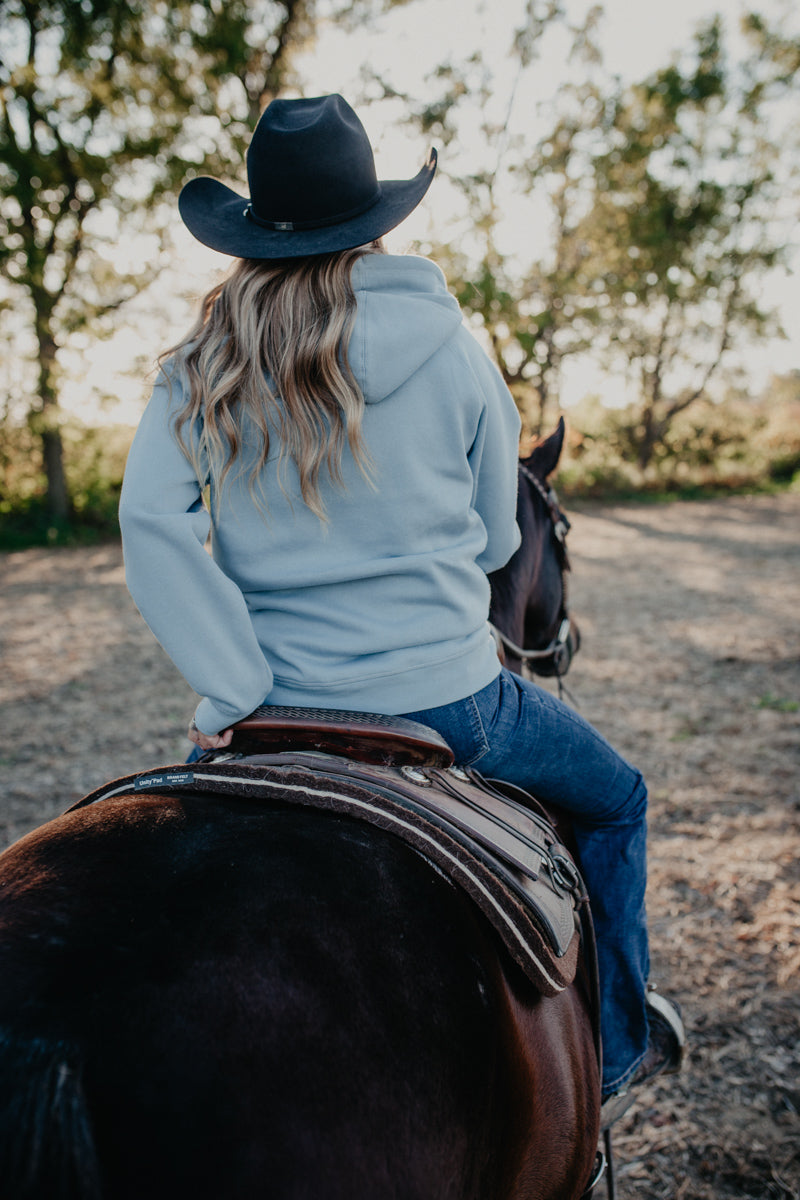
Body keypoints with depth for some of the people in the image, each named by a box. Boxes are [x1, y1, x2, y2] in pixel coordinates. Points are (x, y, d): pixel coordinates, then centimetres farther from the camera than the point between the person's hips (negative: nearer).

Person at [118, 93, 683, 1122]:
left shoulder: (200, 367, -1)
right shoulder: (449, 348, -6)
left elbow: (150, 522, -14)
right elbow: (495, 537, 2)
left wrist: (234, 682, -11)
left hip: (279, 710, 3)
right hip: (444, 696, -2)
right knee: (614, 800, 24)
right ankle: (611, 1052, 33)